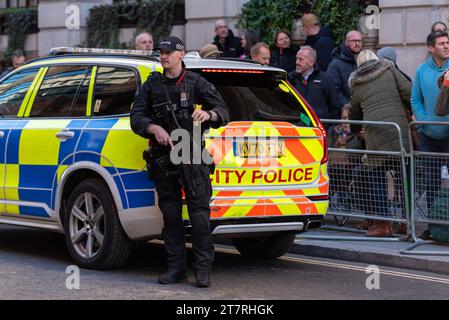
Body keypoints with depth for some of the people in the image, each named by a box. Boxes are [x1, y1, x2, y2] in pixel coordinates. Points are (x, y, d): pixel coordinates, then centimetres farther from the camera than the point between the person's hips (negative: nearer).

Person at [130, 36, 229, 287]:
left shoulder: (196, 82, 4)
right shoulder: (152, 85, 12)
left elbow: (223, 113, 1)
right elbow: (136, 117, 7)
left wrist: (208, 114, -22)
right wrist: (153, 128, -14)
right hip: (163, 156, 4)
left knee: (200, 212, -11)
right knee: (170, 214, 6)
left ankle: (203, 270, -9)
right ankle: (176, 268, 13)